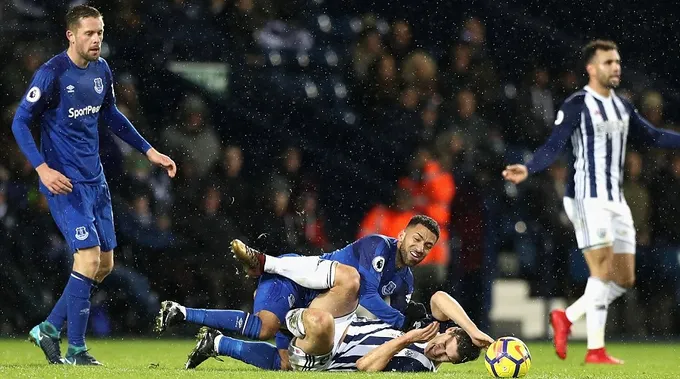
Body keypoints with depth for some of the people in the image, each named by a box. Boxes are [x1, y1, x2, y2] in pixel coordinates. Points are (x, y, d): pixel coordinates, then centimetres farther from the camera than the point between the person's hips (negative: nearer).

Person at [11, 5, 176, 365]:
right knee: (89, 258, -16)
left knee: (105, 264, 7)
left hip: (95, 179, 8)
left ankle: (49, 329, 20)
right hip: (65, 182, -8)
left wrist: (148, 150, 22)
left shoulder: (101, 70, 7)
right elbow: (20, 123, -12)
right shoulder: (51, 74, -15)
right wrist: (43, 168, -23)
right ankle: (75, 350, -7)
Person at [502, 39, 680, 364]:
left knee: (625, 279, 6)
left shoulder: (622, 107, 14)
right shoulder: (577, 105, -8)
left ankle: (566, 318, 19)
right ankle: (596, 350, -8)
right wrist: (528, 169, -31)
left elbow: (652, 137, 25)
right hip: (588, 199, -8)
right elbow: (553, 146, -14)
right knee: (603, 270, -13)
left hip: (616, 200, 8)